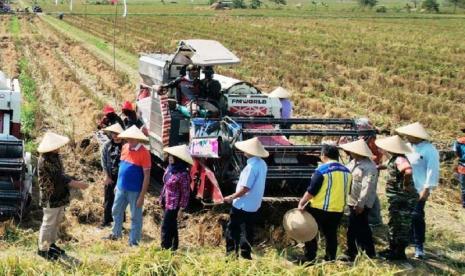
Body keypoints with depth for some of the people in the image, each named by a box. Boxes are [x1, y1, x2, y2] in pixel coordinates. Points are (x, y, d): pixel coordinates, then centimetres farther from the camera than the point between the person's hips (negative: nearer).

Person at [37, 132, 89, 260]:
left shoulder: (54, 156, 5)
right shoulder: (45, 160, -25)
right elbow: (60, 178, -26)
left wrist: (74, 183, 4)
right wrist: (78, 185, -24)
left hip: (59, 195, 9)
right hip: (50, 197, -9)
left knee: (56, 221, 20)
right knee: (49, 223, 2)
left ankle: (51, 244, 35)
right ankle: (43, 249, 15)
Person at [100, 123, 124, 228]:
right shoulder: (107, 146, -3)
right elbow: (104, 162, -1)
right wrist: (107, 176, -4)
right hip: (110, 176, 2)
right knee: (108, 199, 11)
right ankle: (107, 221, 24)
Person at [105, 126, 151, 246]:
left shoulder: (144, 153, -18)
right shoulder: (125, 148, 2)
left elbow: (147, 176, -16)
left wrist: (142, 196, -17)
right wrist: (117, 184, 16)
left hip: (135, 191, -7)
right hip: (121, 188, 7)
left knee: (135, 217, 6)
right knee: (116, 211, 20)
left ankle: (134, 242, 17)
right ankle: (116, 234, 39)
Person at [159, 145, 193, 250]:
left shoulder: (183, 174, -23)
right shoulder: (170, 168, 1)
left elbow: (185, 193, -18)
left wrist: (181, 208, -15)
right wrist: (161, 198, 17)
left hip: (173, 205, -8)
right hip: (166, 202, 8)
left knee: (166, 227, -4)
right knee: (172, 226, 20)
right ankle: (174, 247, 34)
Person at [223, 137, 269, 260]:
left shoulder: (251, 166, -24)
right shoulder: (262, 164, 4)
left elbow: (244, 189, -25)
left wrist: (231, 197, -11)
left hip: (241, 205, -8)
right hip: (254, 205, 8)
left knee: (232, 230, 5)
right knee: (247, 231, 14)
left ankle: (231, 253, 9)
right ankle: (246, 255, 17)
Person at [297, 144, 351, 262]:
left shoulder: (322, 170, -14)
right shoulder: (346, 171, 5)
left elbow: (311, 191, -16)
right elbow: (347, 191, 15)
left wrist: (302, 202, -8)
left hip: (319, 208, -6)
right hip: (338, 209, 6)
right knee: (331, 235, 15)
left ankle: (309, 259, 8)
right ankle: (330, 259, 16)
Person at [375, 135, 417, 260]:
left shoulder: (399, 160, -24)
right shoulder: (394, 159, 8)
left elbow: (408, 171, -43)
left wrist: (406, 185, -30)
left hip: (402, 200, -11)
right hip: (396, 199, 11)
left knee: (401, 226, 1)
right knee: (393, 224, 20)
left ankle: (400, 253, 11)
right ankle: (393, 249, 33)